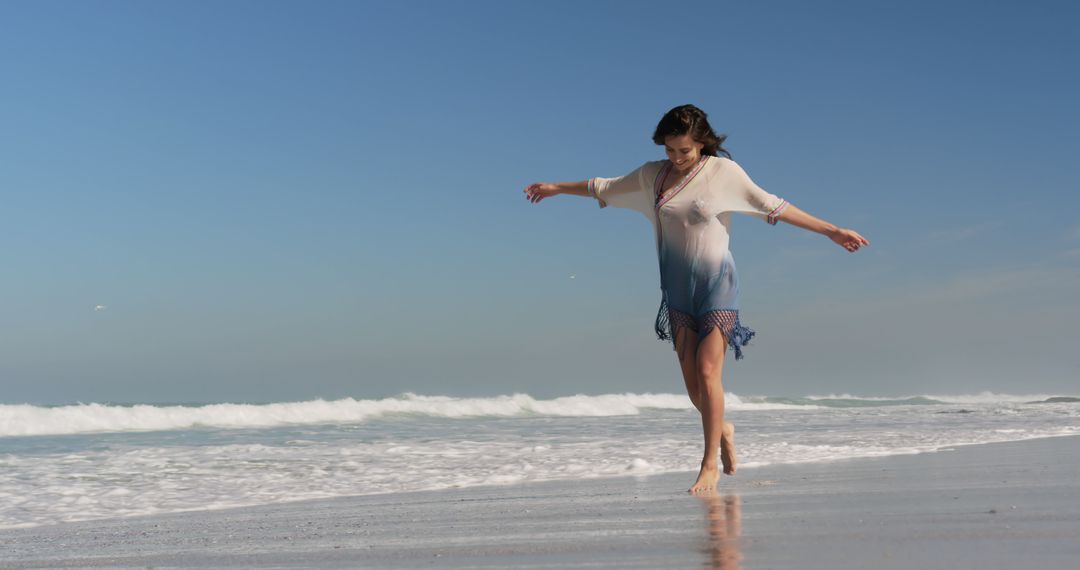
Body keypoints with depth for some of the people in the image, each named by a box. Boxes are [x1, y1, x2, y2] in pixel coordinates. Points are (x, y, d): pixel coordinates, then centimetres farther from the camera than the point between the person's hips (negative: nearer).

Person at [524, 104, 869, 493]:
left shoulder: (723, 171, -5)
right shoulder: (652, 175, 6)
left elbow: (772, 206, -3)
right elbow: (605, 188, 20)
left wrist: (830, 231, -6)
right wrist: (556, 188, 30)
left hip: (717, 284, -4)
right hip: (678, 287, 4)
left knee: (708, 372, -14)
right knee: (692, 383, 1)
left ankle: (710, 465, -6)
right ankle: (722, 430, 30)